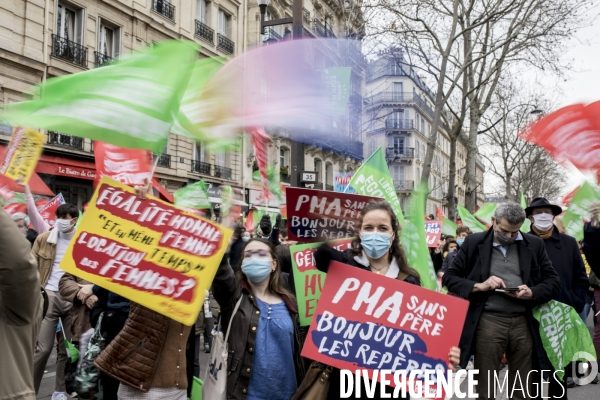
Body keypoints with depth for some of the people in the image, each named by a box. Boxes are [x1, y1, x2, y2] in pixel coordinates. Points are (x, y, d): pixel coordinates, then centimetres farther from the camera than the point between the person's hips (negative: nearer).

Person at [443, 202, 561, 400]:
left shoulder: (534, 244, 8)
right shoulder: (474, 242, 4)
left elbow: (553, 281, 9)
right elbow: (449, 277, 4)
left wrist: (532, 293, -11)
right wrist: (479, 286, -12)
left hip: (524, 323, 2)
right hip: (488, 321, -2)